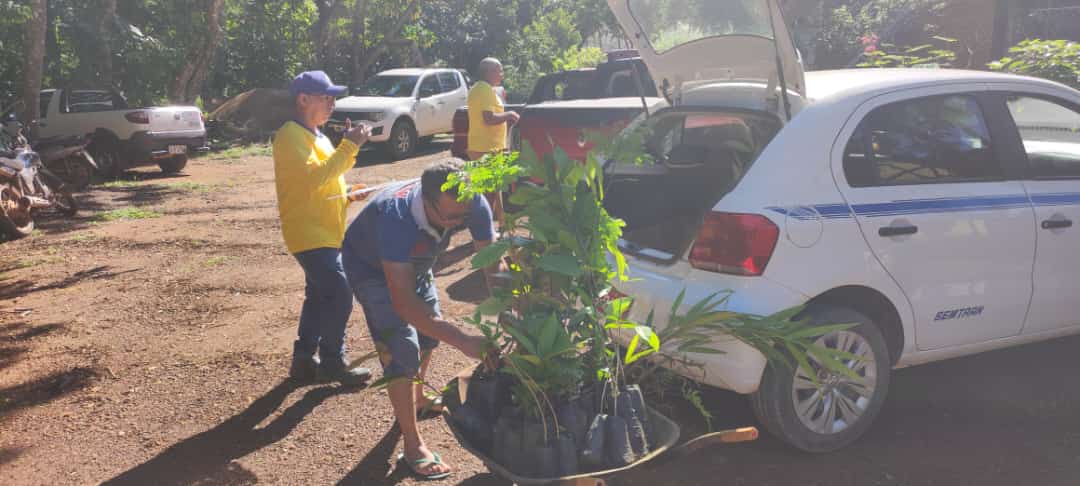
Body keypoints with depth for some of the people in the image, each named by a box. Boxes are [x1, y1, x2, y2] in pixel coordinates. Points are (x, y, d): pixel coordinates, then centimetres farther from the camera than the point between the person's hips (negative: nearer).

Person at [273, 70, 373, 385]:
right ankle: (333, 362, 2)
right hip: (310, 234, -10)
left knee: (320, 297, 14)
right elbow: (315, 178, -26)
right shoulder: (291, 136, -15)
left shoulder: (315, 135, 15)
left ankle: (304, 360, 23)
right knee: (340, 294, -10)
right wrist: (349, 147, -24)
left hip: (324, 232, 10)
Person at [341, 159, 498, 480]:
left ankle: (416, 397, 47)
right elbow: (403, 302, -48)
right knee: (401, 350, -15)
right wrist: (464, 342, -53)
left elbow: (493, 264, -26)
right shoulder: (395, 218, -47)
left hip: (415, 261, 6)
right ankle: (413, 447, -3)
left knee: (430, 331, 19)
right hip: (372, 268, -6)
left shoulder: (473, 205, -33)